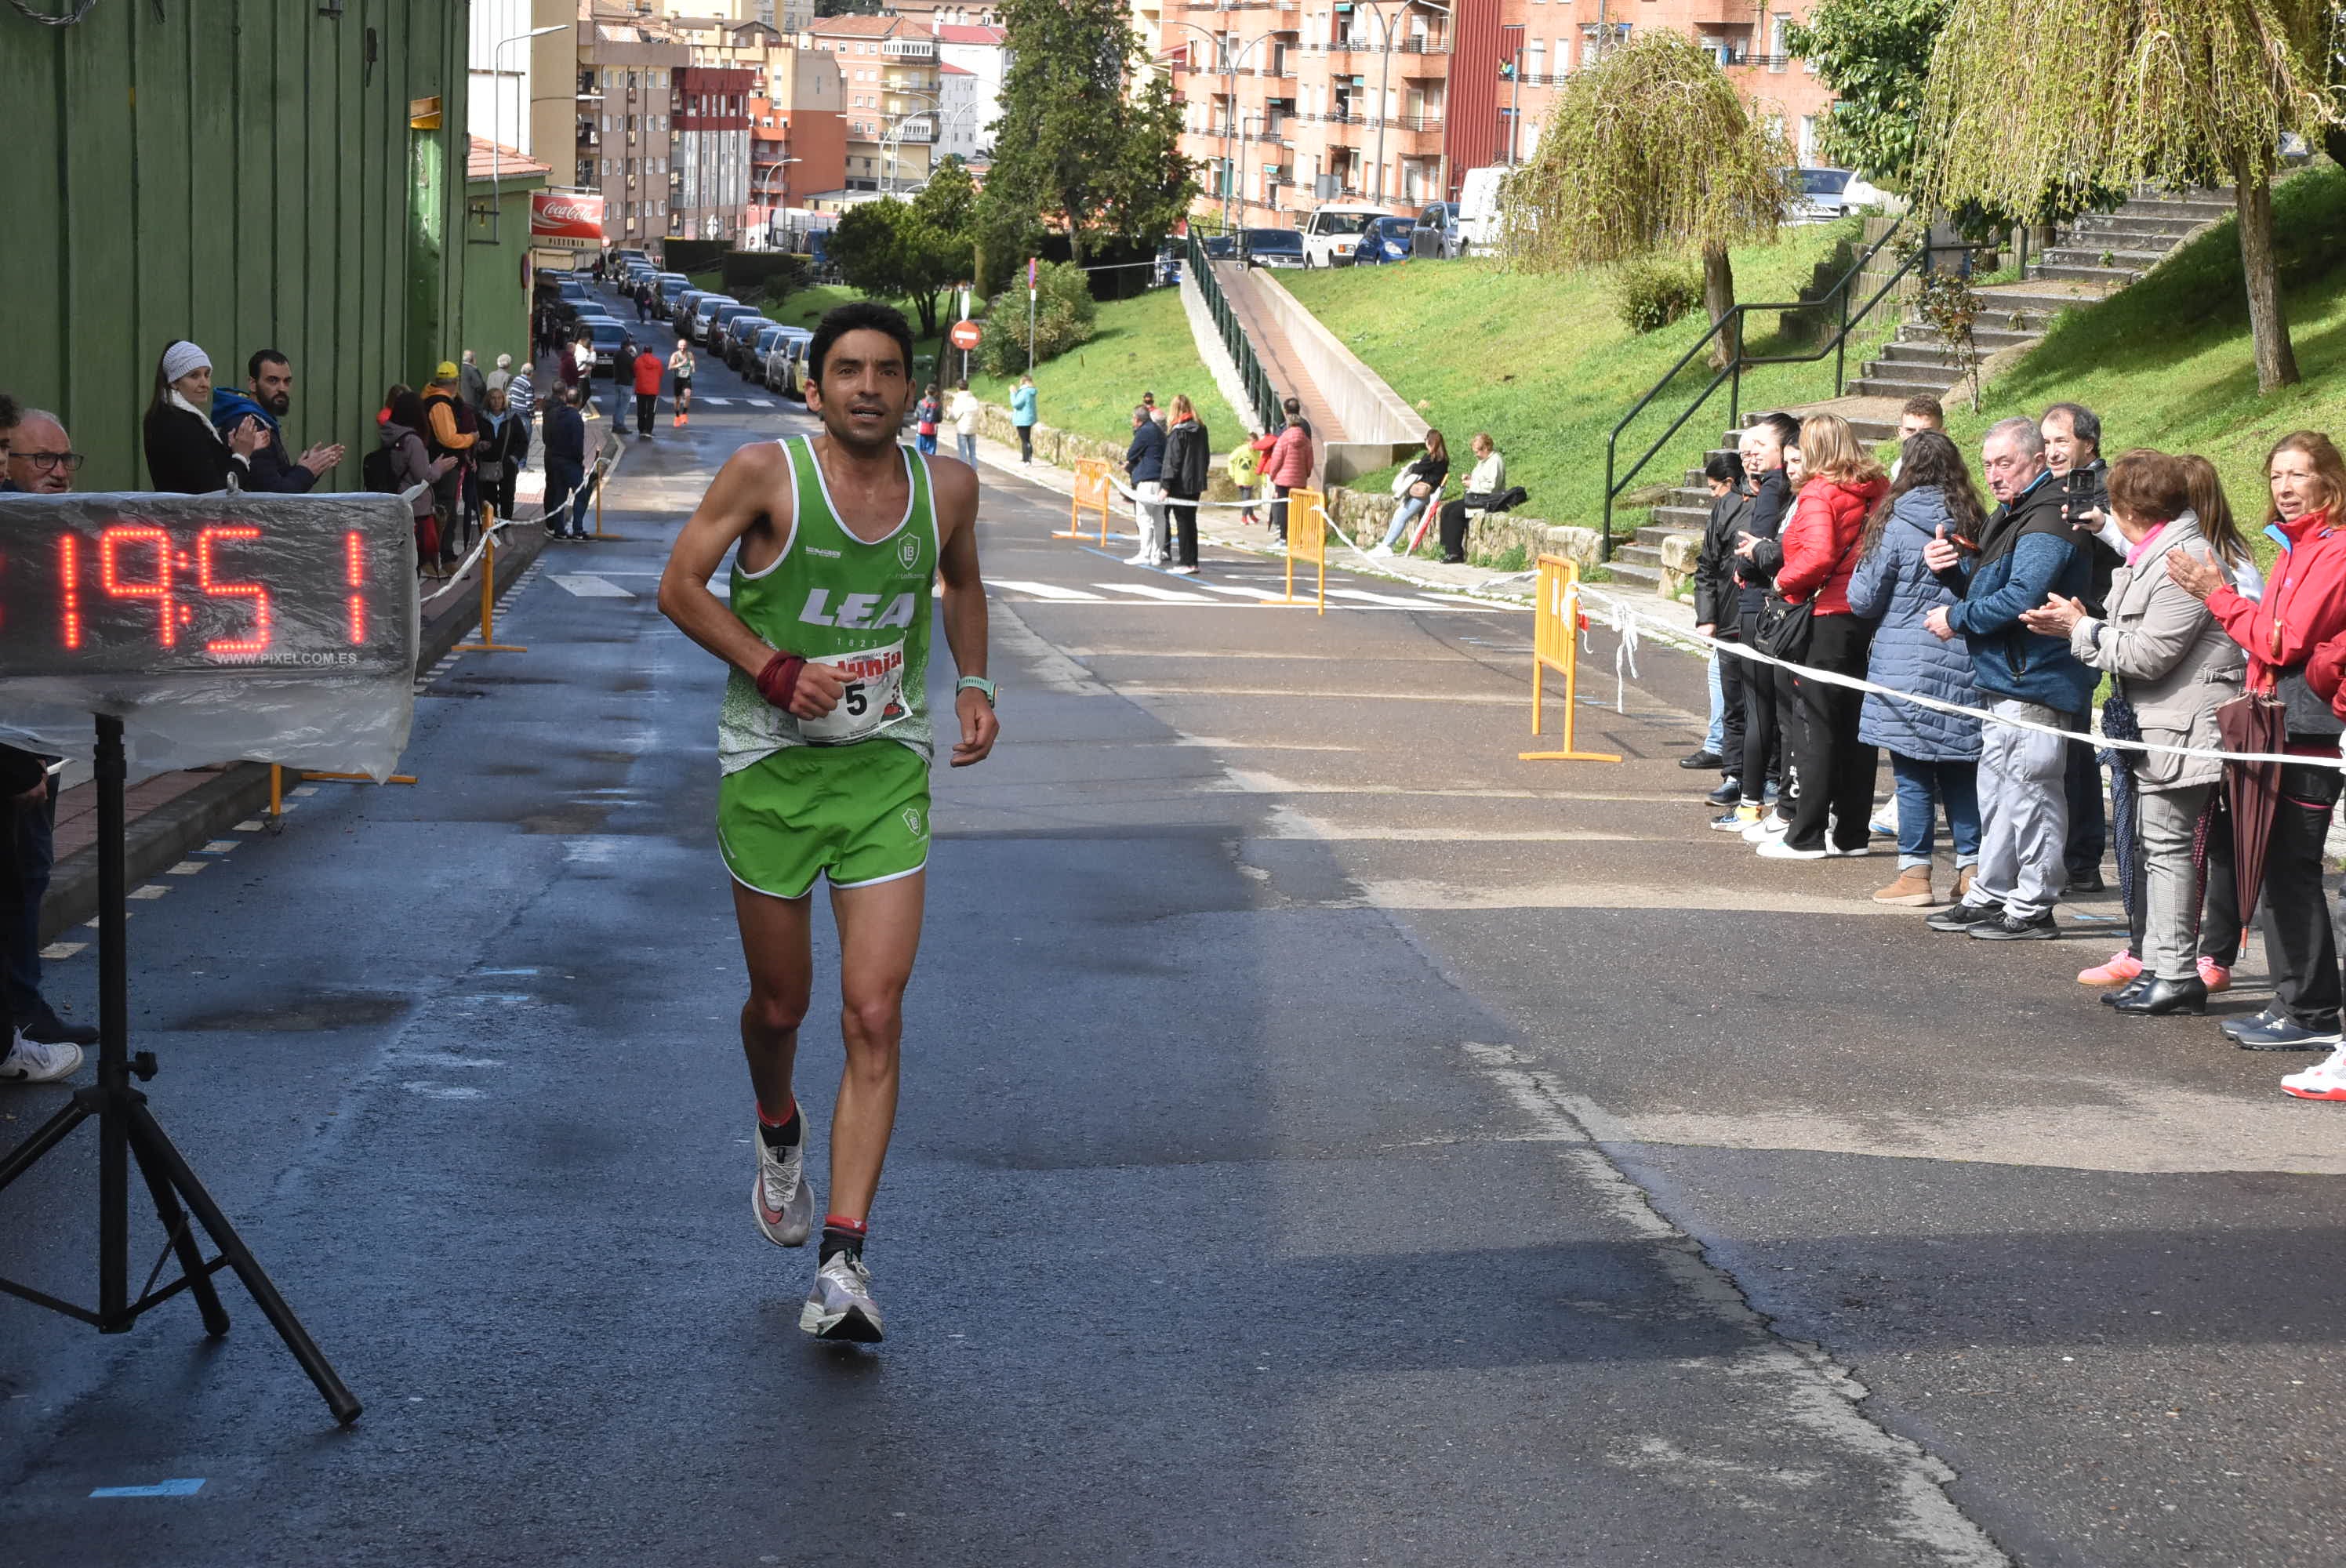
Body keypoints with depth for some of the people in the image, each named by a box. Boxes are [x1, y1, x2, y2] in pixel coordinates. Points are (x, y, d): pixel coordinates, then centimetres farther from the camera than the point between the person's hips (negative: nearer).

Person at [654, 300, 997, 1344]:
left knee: (875, 1019, -10)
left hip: (888, 770, 1)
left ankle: (843, 1263, -9)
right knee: (780, 1005, 13)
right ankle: (779, 1134, 48)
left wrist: (973, 685, 8)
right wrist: (773, 668, -17)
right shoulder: (765, 473, -10)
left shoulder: (947, 488, 0)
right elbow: (680, 586, -6)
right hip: (771, 767, -1)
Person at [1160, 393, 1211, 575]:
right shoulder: (1201, 429, 8)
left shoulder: (1178, 431, -13)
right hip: (1196, 483, 7)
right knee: (1190, 521, 13)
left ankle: (1186, 562, -2)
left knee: (1183, 522, -2)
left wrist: (1166, 486, -13)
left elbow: (1172, 460, -14)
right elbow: (1206, 456, 14)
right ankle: (1192, 561, 14)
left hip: (1181, 483, -7)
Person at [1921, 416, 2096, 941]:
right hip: (2005, 678, 11)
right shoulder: (2009, 515, 18)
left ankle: (2032, 907, -1)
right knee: (1996, 788, 16)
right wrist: (1951, 566, 4)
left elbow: (2021, 597, -25)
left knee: (2029, 789, -6)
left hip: (2033, 682, -11)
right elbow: (1986, 584, 25)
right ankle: (1991, 894, 25)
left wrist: (1956, 619, -13)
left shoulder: (2046, 523, -16)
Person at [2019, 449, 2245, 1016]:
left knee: (2168, 844, -7)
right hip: (2155, 725, 11)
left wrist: (2082, 629, -8)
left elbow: (2149, 654, -20)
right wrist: (2078, 624, 5)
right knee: (2154, 844, 13)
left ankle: (2176, 974, -3)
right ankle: (2158, 966, 19)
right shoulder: (2150, 554, 15)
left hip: (2183, 726, -11)